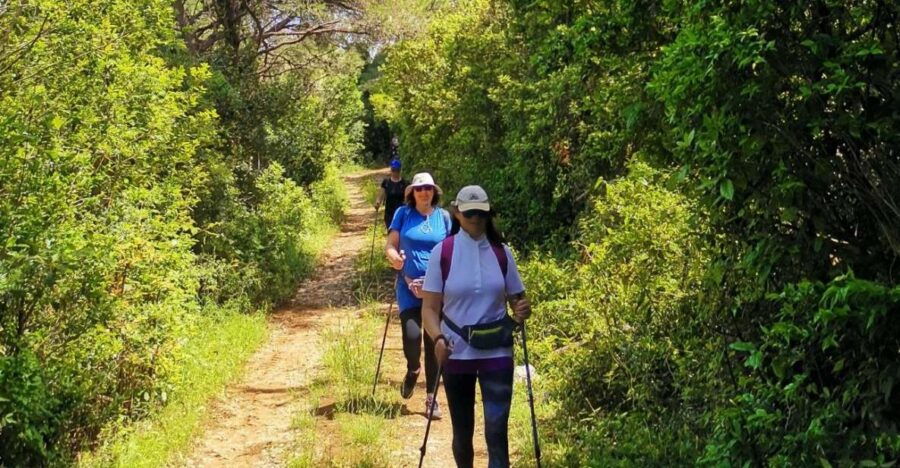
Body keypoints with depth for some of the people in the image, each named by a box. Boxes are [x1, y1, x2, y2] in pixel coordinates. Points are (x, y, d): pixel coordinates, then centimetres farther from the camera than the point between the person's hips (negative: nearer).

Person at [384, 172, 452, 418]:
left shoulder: (443, 216, 5)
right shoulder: (403, 214, 3)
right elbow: (390, 245, 2)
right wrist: (394, 258, -20)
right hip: (409, 285, -1)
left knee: (434, 342, 3)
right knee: (412, 336, -17)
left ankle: (431, 398, 14)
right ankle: (412, 371, 18)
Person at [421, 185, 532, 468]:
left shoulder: (501, 252, 1)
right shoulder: (443, 252, -4)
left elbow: (516, 298, 9)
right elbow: (430, 307, -5)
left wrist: (522, 310, -15)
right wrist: (438, 338, -24)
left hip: (496, 353, 0)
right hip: (456, 354, 0)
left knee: (497, 431, -9)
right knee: (462, 431, 13)